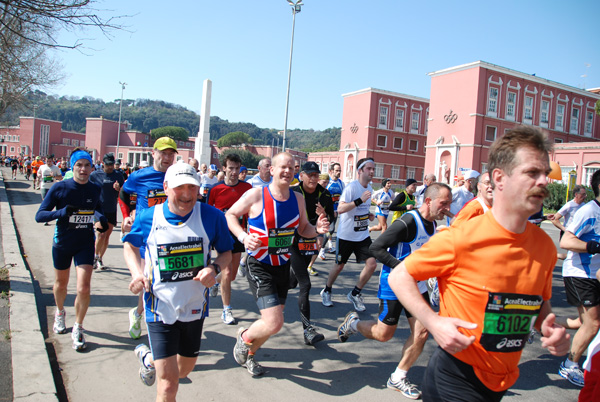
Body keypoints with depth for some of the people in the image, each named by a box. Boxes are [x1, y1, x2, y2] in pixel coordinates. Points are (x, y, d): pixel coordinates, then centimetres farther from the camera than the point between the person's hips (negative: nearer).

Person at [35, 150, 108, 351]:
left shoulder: (95, 189, -5)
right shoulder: (59, 188, -13)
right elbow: (39, 215, -14)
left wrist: (101, 218, -4)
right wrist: (61, 212, -32)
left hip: (85, 244, 0)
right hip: (62, 243, 0)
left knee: (84, 289, -9)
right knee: (61, 284, 20)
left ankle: (78, 329, 12)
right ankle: (60, 313, 51)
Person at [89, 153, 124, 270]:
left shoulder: (118, 176, 6)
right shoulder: (95, 175, 0)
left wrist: (118, 189, -13)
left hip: (112, 210, 3)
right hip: (99, 209, -3)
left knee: (107, 236, 8)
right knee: (102, 234, -14)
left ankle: (99, 259, 23)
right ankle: (95, 256, 9)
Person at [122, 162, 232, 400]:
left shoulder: (211, 217, -11)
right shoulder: (149, 217, -9)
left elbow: (226, 253, 1)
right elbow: (129, 245, 10)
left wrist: (214, 268, -20)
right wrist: (136, 272, -7)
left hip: (195, 308, 2)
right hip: (161, 309, -2)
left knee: (184, 370, 24)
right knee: (169, 381, -3)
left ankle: (148, 358, 54)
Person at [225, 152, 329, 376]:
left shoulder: (297, 199, 3)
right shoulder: (256, 195, -13)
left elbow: (303, 229, 14)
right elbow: (230, 215, -2)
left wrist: (317, 230, -8)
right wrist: (243, 237, -19)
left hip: (283, 266, 6)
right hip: (260, 267, -6)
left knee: (272, 322, 15)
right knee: (274, 323, -15)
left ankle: (249, 355, 43)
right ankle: (244, 337, 19)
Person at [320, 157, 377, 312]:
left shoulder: (369, 188, 10)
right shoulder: (352, 187, -16)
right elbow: (340, 209, -27)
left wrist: (369, 215, 6)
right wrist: (360, 200, -34)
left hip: (363, 234, 6)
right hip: (346, 235, -6)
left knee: (372, 263, -6)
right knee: (339, 265, 6)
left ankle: (355, 294, 13)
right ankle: (326, 291, 31)